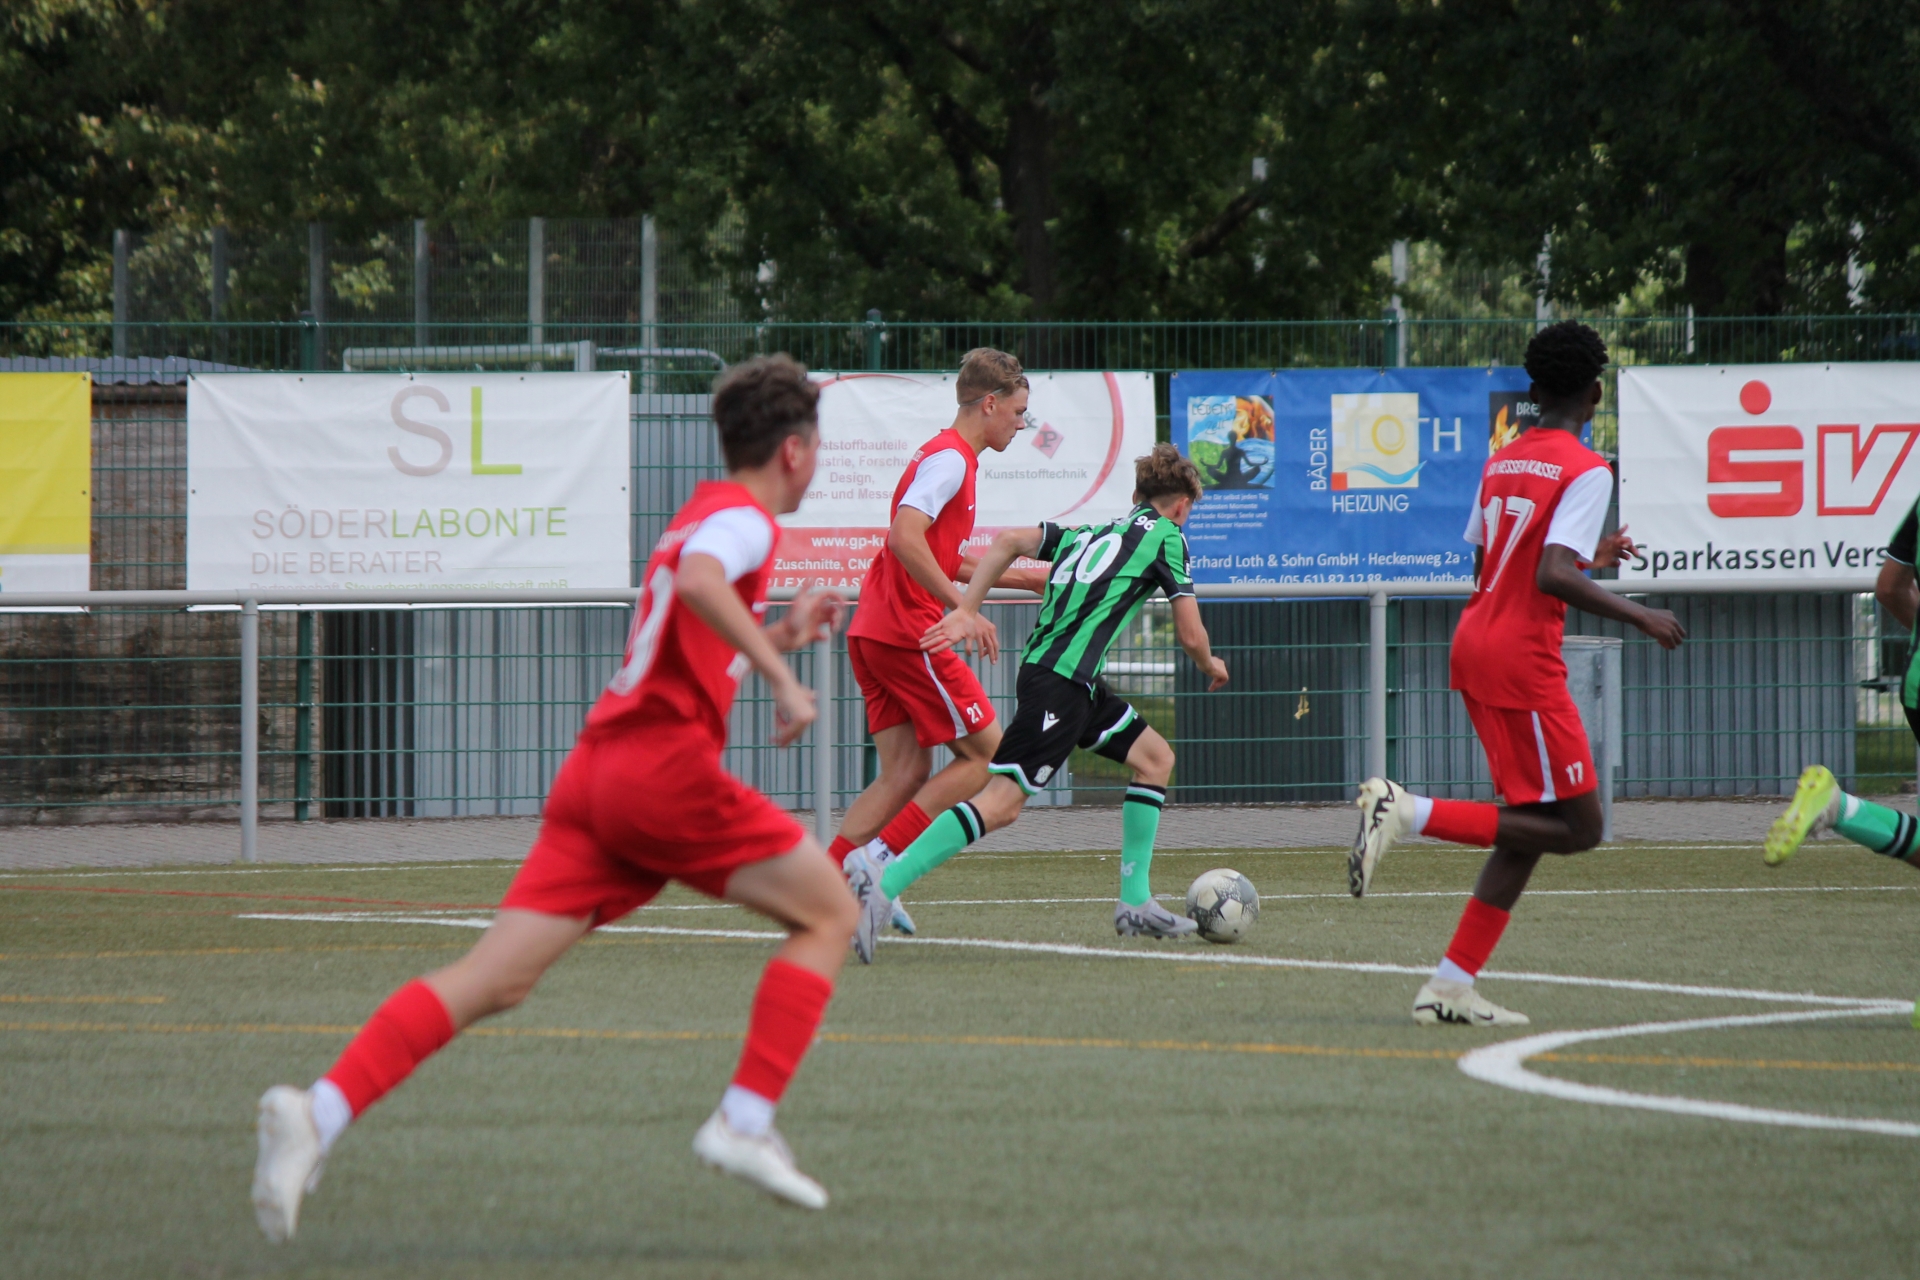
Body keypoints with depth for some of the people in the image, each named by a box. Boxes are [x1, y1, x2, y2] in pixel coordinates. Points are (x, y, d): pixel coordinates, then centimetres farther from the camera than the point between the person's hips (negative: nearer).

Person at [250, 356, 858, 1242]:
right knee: (828, 911, 7)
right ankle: (745, 1121, -1)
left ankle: (320, 1110, -22)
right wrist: (783, 678, -22)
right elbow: (698, 581, -25)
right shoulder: (744, 517, 0)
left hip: (595, 769, 8)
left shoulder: (698, 518, 28)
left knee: (495, 980, -4)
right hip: (666, 769, -8)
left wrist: (780, 635, 36)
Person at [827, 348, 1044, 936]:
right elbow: (905, 539, -24)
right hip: (908, 633, -10)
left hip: (873, 634, 10)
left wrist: (1021, 578, 31)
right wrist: (962, 608, -23)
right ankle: (879, 859, -8)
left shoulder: (943, 456, 21)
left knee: (906, 773, 6)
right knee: (985, 753, -2)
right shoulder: (950, 458, -10)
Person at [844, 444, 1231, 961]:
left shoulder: (1088, 532, 24)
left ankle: (1135, 902, 18)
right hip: (1063, 680, -9)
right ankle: (883, 883, -26)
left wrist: (967, 610, 9)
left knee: (1154, 757, 20)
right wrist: (1210, 667, 24)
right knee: (1003, 801, -15)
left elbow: (1008, 542, 13)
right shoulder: (1166, 537, 4)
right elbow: (1190, 633, 3)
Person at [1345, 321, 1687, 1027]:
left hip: (1474, 645, 9)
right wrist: (1639, 617, -14)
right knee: (1577, 827, -4)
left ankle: (1452, 985, 5)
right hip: (1523, 658, -9)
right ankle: (1407, 811, -15)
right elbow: (1553, 576, -22)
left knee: (1533, 821, 12)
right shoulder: (1585, 470, -10)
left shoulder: (1501, 462, 14)